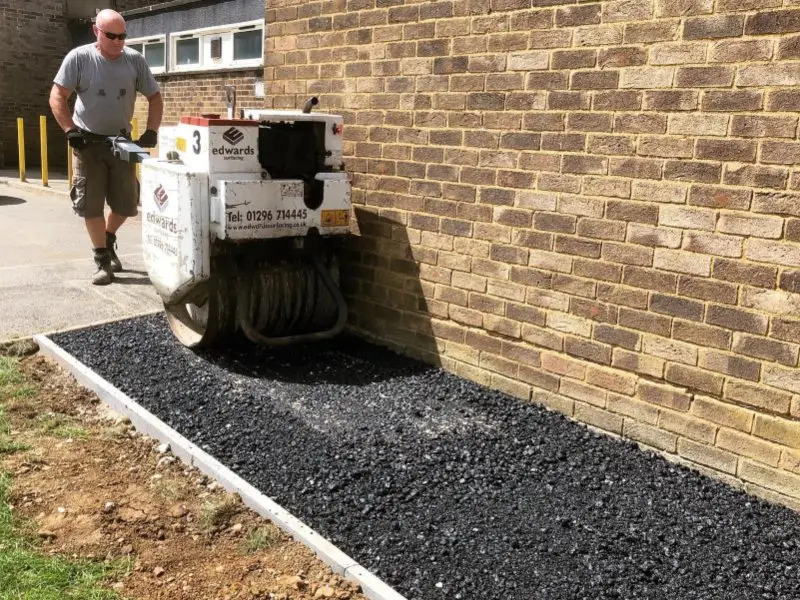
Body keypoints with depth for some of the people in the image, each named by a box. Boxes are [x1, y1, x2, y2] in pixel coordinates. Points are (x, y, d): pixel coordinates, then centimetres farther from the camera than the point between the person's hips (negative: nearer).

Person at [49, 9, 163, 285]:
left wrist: (151, 132, -8)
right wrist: (71, 131, -20)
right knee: (91, 203, -2)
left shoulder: (135, 60, -4)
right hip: (88, 142, -2)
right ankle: (102, 259, 10)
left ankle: (108, 240, 35)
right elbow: (57, 98, -9)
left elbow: (154, 98, 4)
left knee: (127, 203, 7)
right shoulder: (79, 58, -10)